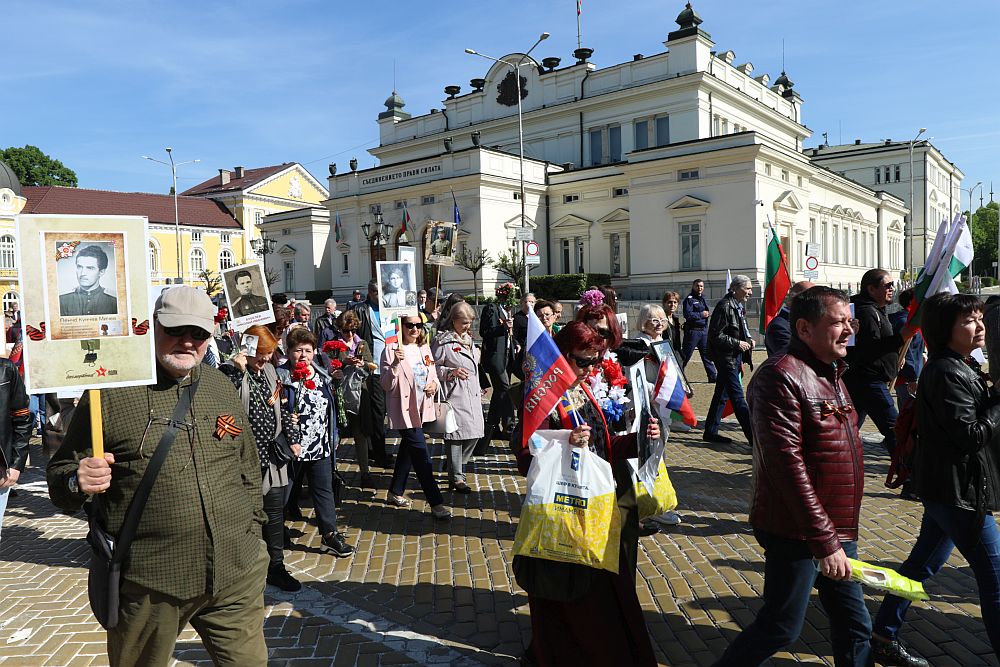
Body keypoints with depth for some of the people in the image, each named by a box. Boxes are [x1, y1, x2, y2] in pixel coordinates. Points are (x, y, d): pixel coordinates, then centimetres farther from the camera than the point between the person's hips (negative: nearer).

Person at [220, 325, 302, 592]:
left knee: (275, 511, 13)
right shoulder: (230, 371, -10)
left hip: (272, 453, 7)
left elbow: (282, 406, 19)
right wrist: (239, 370, -29)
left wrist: (292, 438, 14)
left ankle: (276, 567, 26)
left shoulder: (269, 370, 12)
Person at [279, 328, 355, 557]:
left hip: (321, 447, 5)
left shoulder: (322, 376, 8)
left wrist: (333, 438, 15)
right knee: (285, 491, 11)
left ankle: (330, 535, 16)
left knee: (324, 490, 9)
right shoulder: (281, 377, -9)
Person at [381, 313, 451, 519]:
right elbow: (387, 386, -15)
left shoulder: (424, 349, 9)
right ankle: (436, 503, -5)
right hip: (404, 409, -8)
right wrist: (395, 364, -30)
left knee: (408, 450, 19)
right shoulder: (392, 350, -12)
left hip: (421, 408, 8)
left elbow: (432, 375, 19)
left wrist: (434, 384, -3)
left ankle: (395, 493, 35)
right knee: (421, 454, -9)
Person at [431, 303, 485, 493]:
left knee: (474, 433, 7)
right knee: (456, 434, -5)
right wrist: (451, 372, -21)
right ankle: (456, 478, 6)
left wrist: (479, 390, 26)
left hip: (472, 395, 8)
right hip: (454, 395, -8)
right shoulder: (442, 341, -8)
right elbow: (433, 367, -10)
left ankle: (456, 469, 26)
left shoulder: (468, 339, 19)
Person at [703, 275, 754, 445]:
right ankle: (754, 436, -4)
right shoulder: (724, 306, -16)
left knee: (721, 395, 14)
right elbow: (716, 336, -18)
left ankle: (710, 432, 22)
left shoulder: (738, 306, 14)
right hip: (726, 359, -10)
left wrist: (748, 340, 8)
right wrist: (738, 343, -17)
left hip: (735, 358, 10)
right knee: (738, 398, -6)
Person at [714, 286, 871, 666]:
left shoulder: (831, 374, 13)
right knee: (781, 628, 3)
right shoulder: (782, 376, -19)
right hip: (796, 534, -9)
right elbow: (787, 464, -25)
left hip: (837, 532, 9)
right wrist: (824, 542, -23)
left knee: (854, 625, 17)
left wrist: (838, 535, 18)